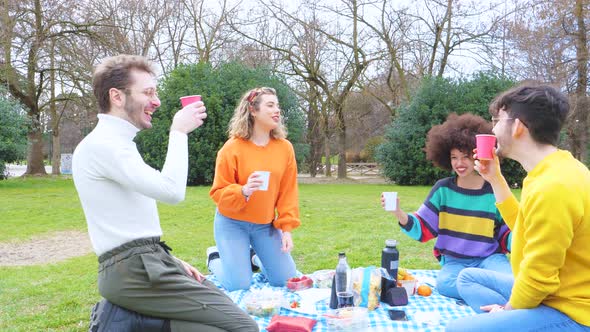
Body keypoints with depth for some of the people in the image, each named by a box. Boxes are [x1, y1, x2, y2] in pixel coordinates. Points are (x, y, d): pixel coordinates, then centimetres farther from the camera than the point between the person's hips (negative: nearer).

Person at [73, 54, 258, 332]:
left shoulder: (116, 143, 18)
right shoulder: (102, 144, -14)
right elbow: (172, 191, -25)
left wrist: (172, 261, 12)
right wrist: (179, 132, -12)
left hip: (148, 260, 10)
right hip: (133, 269, -10)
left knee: (227, 307, 12)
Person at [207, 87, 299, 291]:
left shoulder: (285, 147, -3)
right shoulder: (233, 148, -13)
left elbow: (288, 192, -1)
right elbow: (219, 192, -11)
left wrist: (286, 228, -6)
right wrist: (243, 191, -31)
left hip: (266, 224, 4)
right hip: (232, 223, -3)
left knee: (286, 280, 0)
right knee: (238, 286, -7)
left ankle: (257, 257, 30)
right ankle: (215, 258, 25)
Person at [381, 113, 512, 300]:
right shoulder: (443, 189, 1)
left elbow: (507, 238, 5)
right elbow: (422, 229, 0)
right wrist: (398, 213, -17)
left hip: (489, 258, -1)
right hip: (455, 261, 2)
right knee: (445, 283, -33)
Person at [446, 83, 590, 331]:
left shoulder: (552, 187, -28)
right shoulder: (553, 171, 4)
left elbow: (538, 277, -23)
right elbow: (524, 226, 20)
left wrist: (508, 309, -4)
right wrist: (494, 178, 11)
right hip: (552, 293, 10)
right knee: (468, 277, 18)